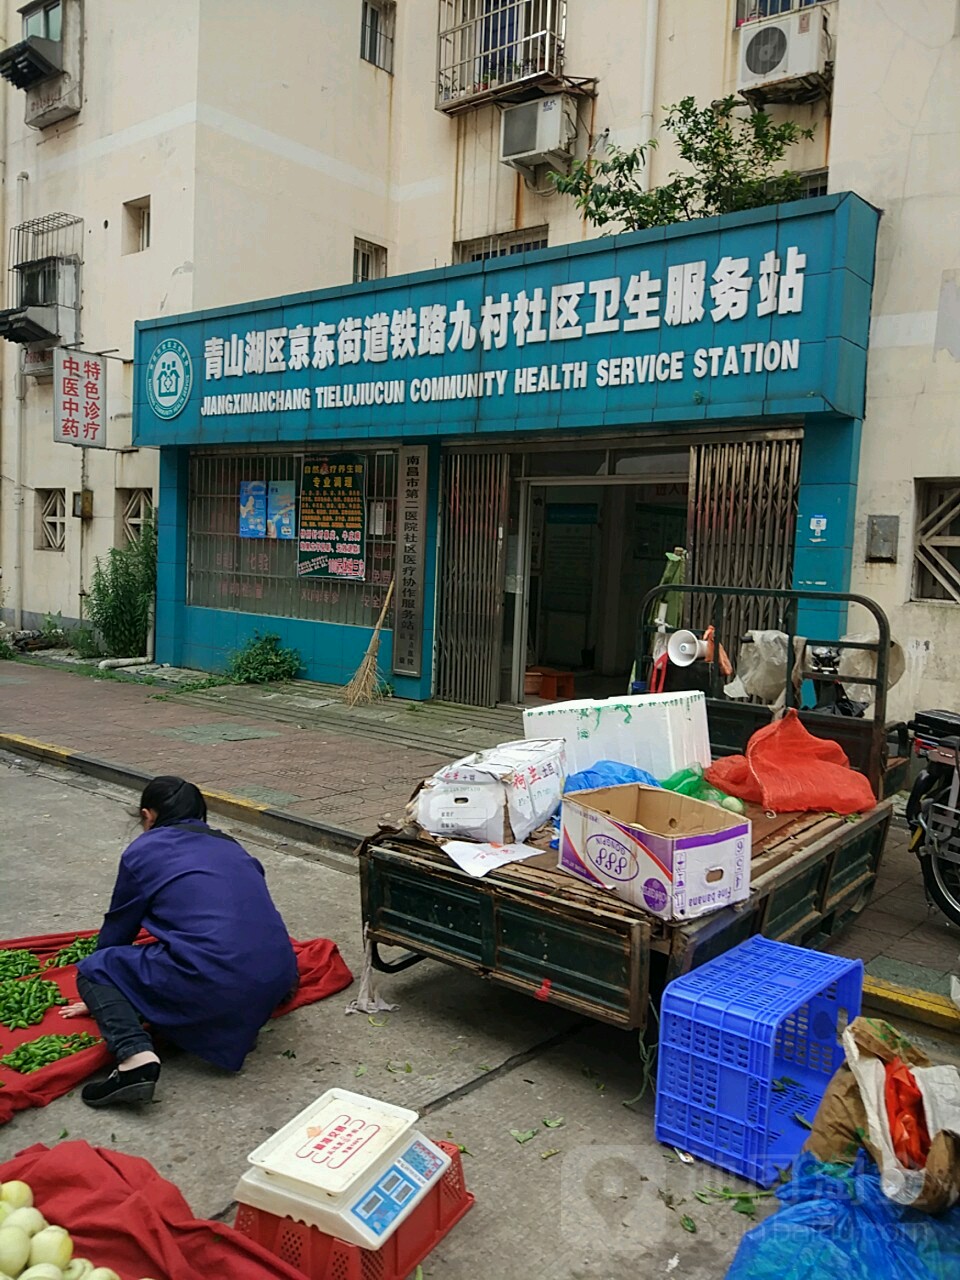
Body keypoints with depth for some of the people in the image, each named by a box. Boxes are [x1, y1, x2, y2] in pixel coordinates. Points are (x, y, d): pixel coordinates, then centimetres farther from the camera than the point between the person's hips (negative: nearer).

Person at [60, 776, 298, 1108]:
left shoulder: (143, 851, 10)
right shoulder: (230, 846, 24)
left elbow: (117, 928, 20)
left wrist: (98, 999, 37)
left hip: (214, 985, -7)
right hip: (277, 981, 7)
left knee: (94, 970, 14)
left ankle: (136, 1056, -10)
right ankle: (240, 1022, 13)